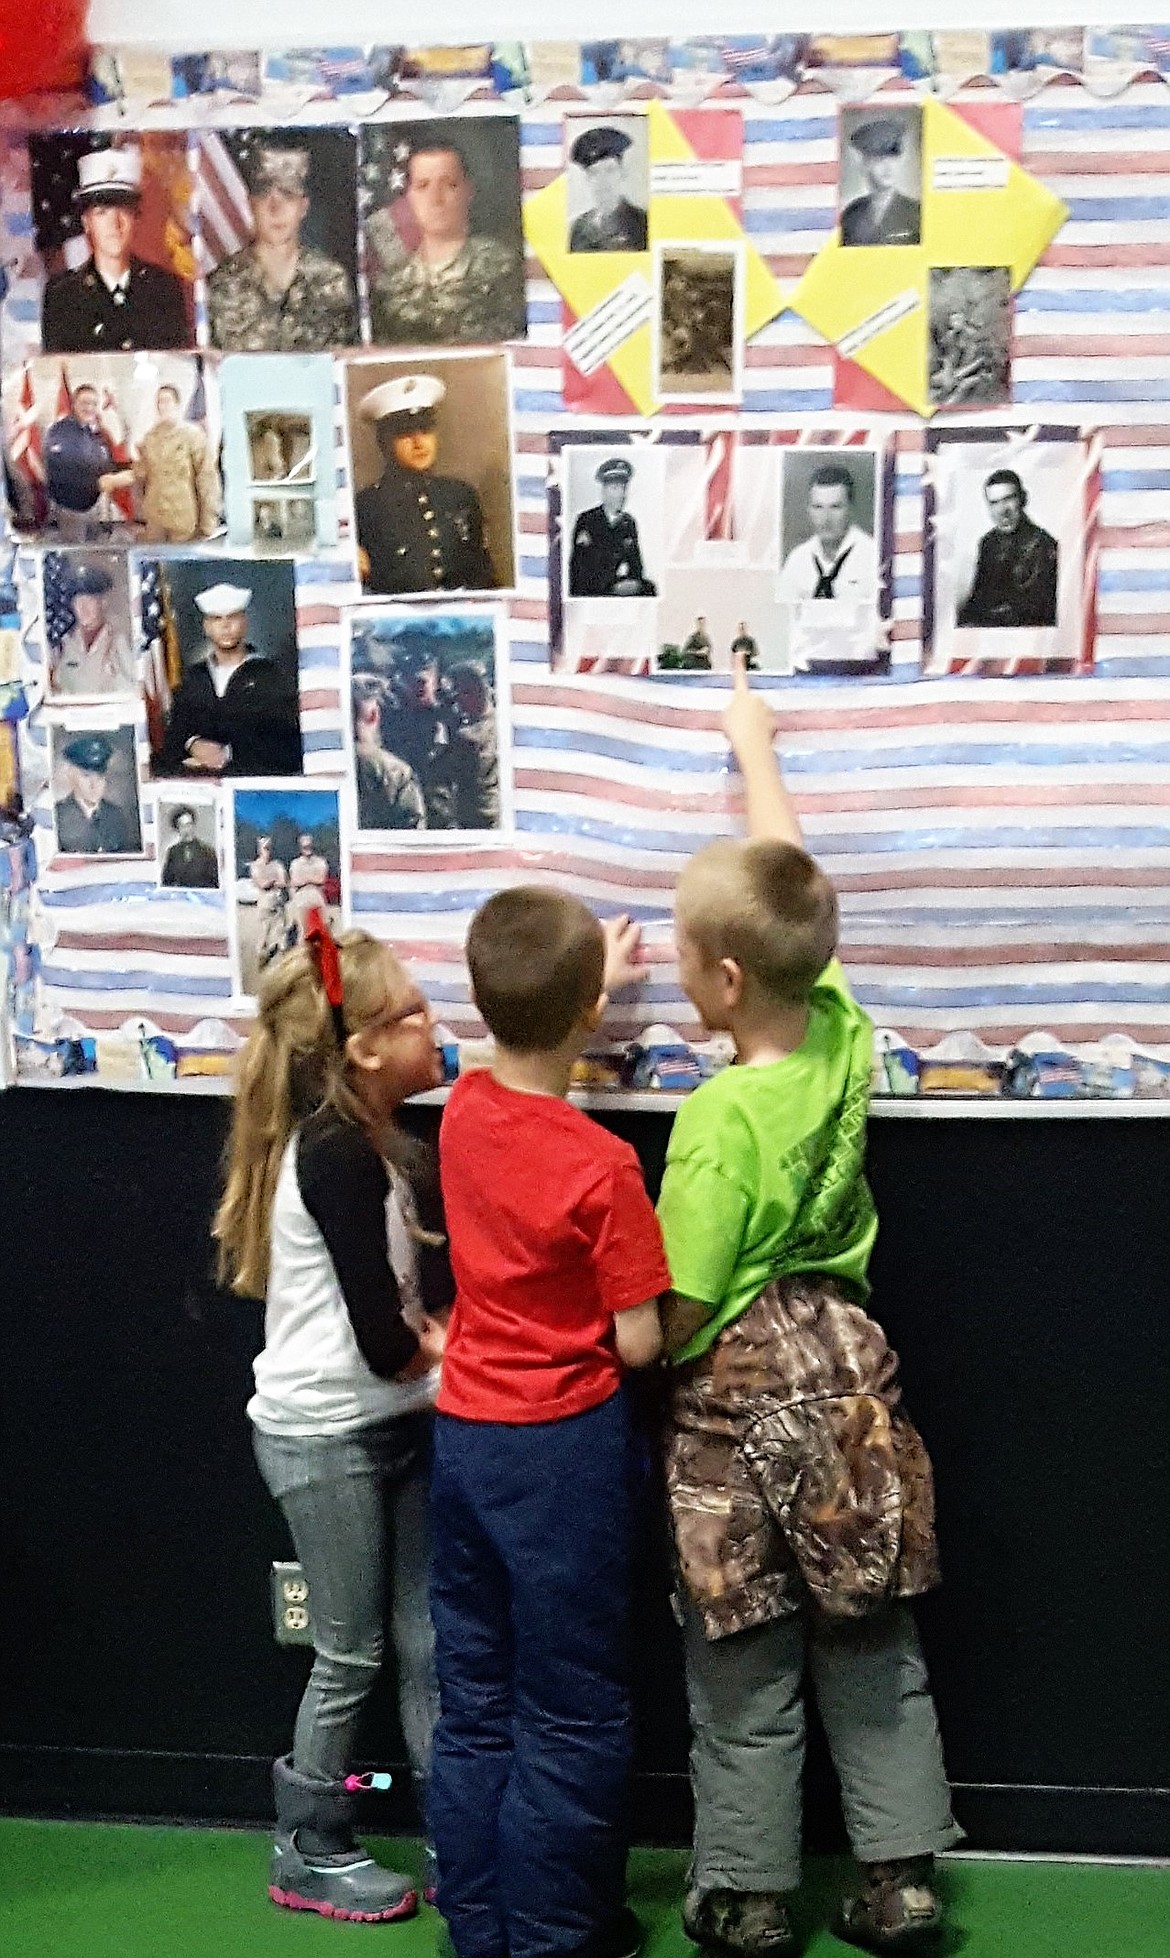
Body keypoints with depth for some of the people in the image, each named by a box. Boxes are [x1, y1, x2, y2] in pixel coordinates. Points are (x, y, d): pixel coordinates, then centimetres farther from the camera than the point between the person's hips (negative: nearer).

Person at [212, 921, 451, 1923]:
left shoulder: (387, 1147, 5)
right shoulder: (336, 1155, -23)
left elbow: (430, 1297, 8)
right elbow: (381, 1341, -23)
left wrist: (441, 1344, -11)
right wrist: (452, 1361, -5)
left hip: (394, 1426, 8)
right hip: (326, 1438, -8)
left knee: (428, 1642, 12)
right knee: (352, 1655, 7)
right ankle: (310, 1857, 26)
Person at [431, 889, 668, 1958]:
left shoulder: (463, 1112, -4)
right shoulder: (603, 1165, -21)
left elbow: (528, 1056, 21)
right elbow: (639, 1343, -15)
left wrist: (593, 972, 32)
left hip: (464, 1432, 6)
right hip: (563, 1447, -6)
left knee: (473, 1701, 17)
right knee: (570, 1717, 9)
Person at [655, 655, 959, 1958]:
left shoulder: (719, 1121, -24)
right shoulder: (841, 1034, -7)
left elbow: (678, 1315, -20)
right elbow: (787, 883, 9)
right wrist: (754, 744, 21)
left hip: (740, 1401, -6)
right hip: (847, 1377, 6)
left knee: (744, 1676, 10)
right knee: (873, 1650, 16)